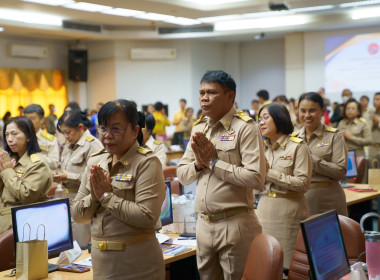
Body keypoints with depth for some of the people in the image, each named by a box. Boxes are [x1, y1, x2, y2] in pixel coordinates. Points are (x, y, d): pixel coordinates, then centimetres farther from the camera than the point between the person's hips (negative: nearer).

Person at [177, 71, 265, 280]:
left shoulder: (244, 128, -10)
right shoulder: (198, 129, 11)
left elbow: (256, 179, -20)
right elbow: (182, 176, 12)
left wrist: (213, 162, -14)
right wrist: (199, 163, -8)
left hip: (235, 223, -6)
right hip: (204, 223, 6)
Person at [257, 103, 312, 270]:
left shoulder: (297, 147, -4)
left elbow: (303, 184, -14)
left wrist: (270, 174, -13)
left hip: (289, 211, -6)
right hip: (265, 208, 6)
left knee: (288, 265, -3)